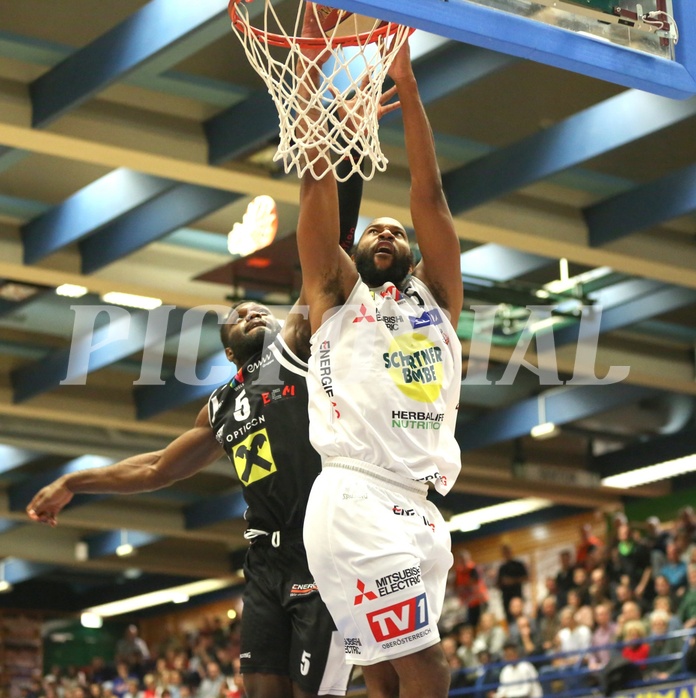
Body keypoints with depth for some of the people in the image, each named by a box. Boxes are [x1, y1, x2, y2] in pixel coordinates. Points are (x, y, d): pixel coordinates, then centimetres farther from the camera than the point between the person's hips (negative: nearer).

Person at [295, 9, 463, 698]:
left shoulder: (434, 294, 22)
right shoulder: (336, 292, 13)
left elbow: (429, 195, 13)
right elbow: (317, 179, 7)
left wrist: (406, 83, 7)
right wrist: (311, 57, 2)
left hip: (419, 508, 5)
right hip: (357, 499, -5)